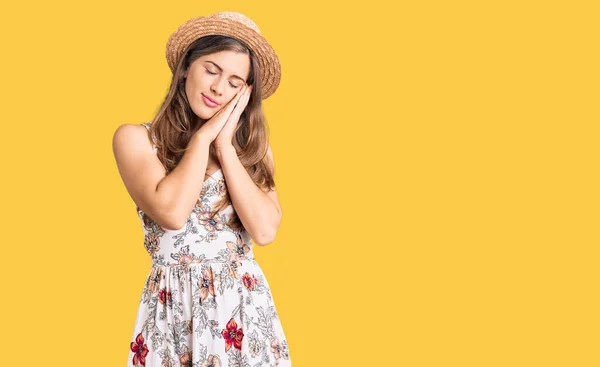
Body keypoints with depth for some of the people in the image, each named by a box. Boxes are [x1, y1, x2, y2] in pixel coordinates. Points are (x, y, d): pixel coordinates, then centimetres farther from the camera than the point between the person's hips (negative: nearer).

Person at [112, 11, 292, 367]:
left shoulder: (254, 146, 5)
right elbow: (171, 212, -20)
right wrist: (205, 134, -10)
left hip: (246, 304, 2)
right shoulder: (135, 138, -3)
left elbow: (264, 231, -10)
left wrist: (225, 147, -8)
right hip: (173, 307, -2)